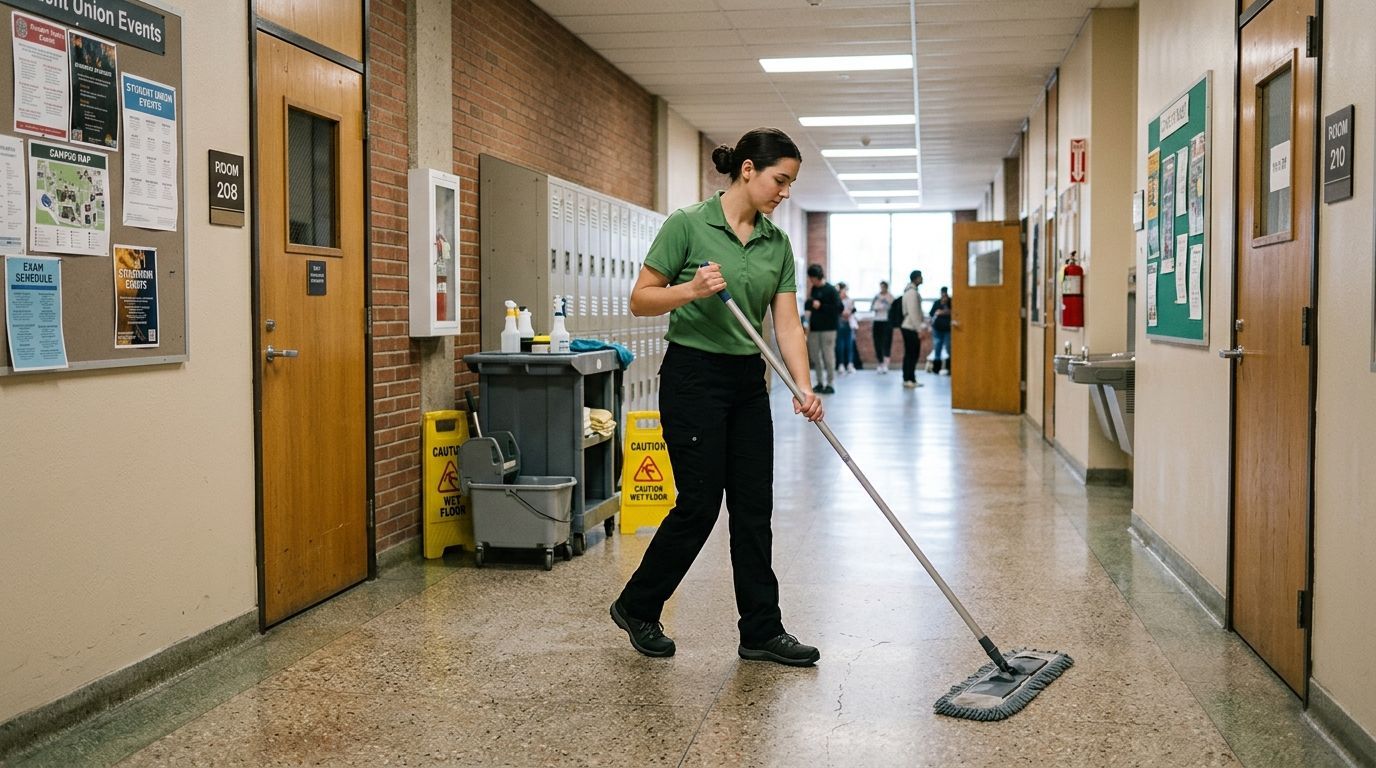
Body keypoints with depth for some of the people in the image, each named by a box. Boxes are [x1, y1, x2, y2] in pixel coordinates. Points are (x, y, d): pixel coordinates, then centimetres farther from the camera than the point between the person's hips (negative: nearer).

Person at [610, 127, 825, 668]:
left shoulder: (777, 243, 6)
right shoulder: (687, 225, -11)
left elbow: (786, 323, 1)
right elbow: (640, 300, -9)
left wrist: (803, 387, -13)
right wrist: (691, 289, -26)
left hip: (747, 383, 6)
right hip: (693, 376, -6)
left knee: (754, 507, 7)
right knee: (699, 504, -2)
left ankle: (761, 632, 16)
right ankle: (636, 607, 19)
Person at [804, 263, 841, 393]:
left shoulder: (831, 289, -7)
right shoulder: (813, 289, 12)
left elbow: (838, 308, -12)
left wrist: (821, 306, -16)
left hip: (828, 328, -7)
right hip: (814, 328, 7)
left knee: (828, 356, -5)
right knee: (815, 356, 7)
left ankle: (830, 384, 1)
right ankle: (820, 383, 16)